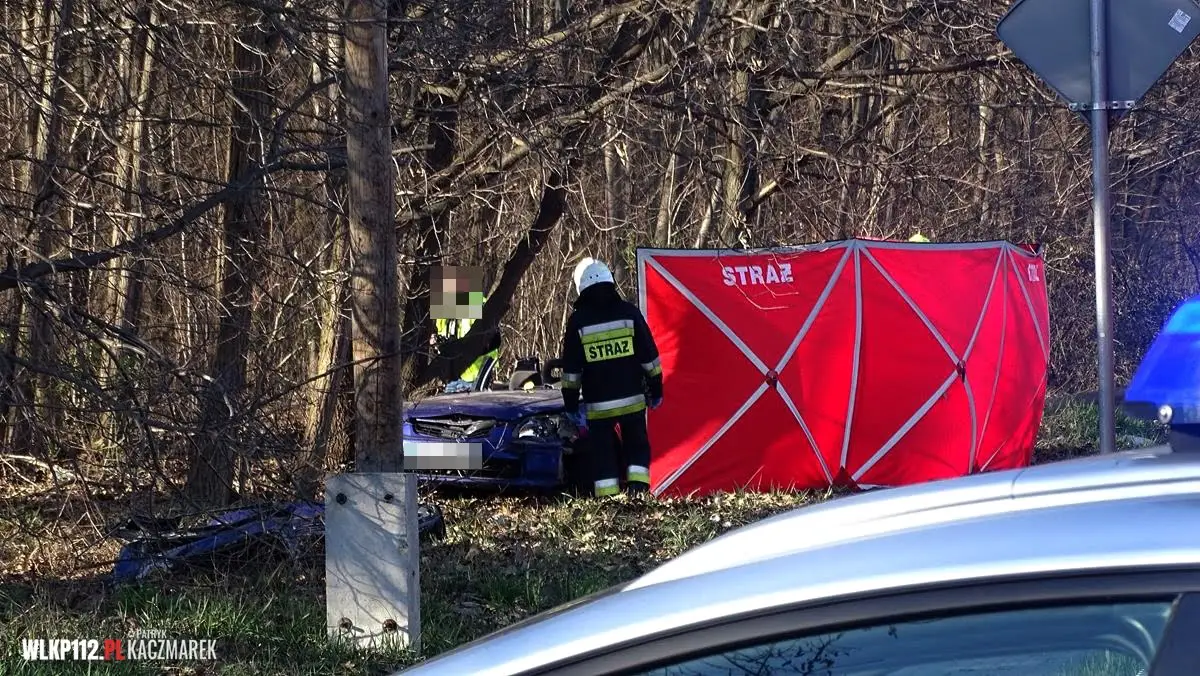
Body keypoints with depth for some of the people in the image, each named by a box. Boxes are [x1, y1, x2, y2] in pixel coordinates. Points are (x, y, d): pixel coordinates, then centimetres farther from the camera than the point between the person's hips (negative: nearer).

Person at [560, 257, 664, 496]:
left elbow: (571, 369, 0)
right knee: (637, 449, 15)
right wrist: (656, 390, 12)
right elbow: (650, 357, 2)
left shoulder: (578, 321, -3)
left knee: (604, 456, 5)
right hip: (633, 400, 1)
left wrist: (572, 406, 8)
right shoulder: (629, 313, -1)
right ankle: (638, 491, 0)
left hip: (597, 405, -1)